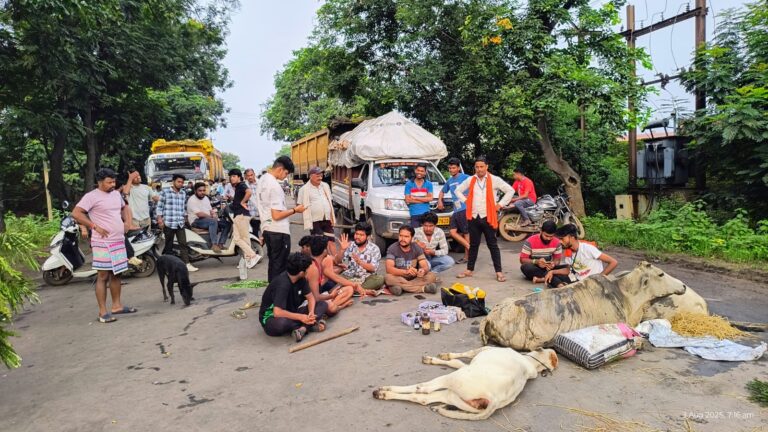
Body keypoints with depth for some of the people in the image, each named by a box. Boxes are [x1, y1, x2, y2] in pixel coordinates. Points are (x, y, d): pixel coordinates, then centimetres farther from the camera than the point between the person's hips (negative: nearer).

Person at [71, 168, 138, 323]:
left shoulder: (116, 194, 12)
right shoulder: (92, 196, -10)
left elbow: (124, 207, 30)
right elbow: (76, 213, -17)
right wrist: (95, 226, -18)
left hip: (119, 240, 8)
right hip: (103, 242, -8)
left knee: (116, 274, 14)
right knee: (103, 276, -3)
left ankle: (116, 305, 25)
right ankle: (103, 312, 2)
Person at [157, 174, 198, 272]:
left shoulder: (183, 194, 14)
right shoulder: (165, 192, 0)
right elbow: (159, 206, -2)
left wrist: (185, 217, 18)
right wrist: (160, 219, -8)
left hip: (180, 223, 4)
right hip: (168, 223, -4)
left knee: (183, 244, -2)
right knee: (169, 245, 5)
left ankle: (186, 264, -3)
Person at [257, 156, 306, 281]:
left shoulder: (263, 179, 8)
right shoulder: (275, 186, -21)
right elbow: (277, 215, -23)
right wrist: (295, 210, -12)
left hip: (267, 229, 9)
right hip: (279, 231, -9)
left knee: (273, 264, 17)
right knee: (280, 266, 0)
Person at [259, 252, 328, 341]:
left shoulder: (301, 279, -6)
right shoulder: (283, 284, -30)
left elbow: (310, 297, 1)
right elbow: (277, 313, -36)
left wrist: (311, 313, -20)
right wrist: (301, 317, -31)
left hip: (290, 313, 8)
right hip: (272, 318, -8)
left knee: (323, 304, -5)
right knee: (281, 323, -45)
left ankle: (303, 328, -26)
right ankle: (311, 325, -21)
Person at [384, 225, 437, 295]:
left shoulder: (417, 248, -3)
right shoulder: (392, 248, -11)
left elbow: (426, 267, -11)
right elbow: (389, 269, -23)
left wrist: (423, 270, -37)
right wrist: (406, 271, -40)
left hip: (414, 278, 2)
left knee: (431, 276, -21)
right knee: (388, 278, -34)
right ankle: (423, 288, -29)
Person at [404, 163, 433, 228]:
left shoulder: (429, 184, 8)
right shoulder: (409, 184, 4)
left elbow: (430, 198, -2)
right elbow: (407, 200, -4)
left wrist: (415, 198, -7)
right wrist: (424, 199, -5)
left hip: (426, 214, 1)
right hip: (414, 214, -1)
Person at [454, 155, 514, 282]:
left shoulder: (494, 180, -3)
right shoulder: (470, 180, 6)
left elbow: (510, 190, 0)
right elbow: (458, 190, 18)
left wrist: (500, 204, -4)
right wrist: (466, 201, 6)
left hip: (488, 218, -3)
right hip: (474, 218, 3)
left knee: (492, 245, 1)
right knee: (473, 245, 11)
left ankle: (499, 272, 5)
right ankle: (469, 270, 20)